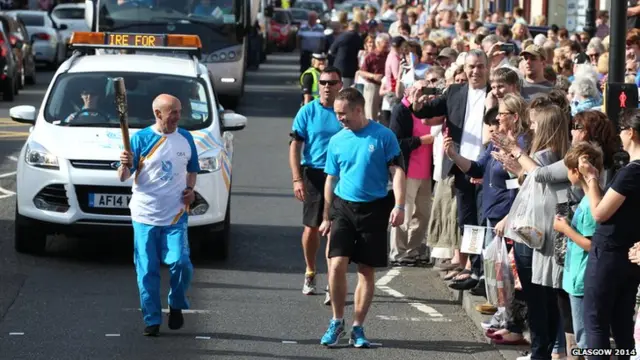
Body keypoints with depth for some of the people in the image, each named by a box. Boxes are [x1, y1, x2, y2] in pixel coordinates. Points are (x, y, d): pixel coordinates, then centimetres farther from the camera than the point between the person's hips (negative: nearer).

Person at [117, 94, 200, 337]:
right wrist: (126, 165, -25)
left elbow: (192, 169, 21)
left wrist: (190, 188, 2)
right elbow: (123, 177, -3)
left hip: (175, 215, 1)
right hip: (145, 216, -1)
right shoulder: (141, 138, -4)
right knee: (147, 271, 1)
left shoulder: (185, 138, 6)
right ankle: (152, 320, 11)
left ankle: (176, 305, 13)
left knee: (180, 263, -13)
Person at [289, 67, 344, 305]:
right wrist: (297, 179, -9)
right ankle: (310, 274, 31)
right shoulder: (308, 111, 1)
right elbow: (295, 146, -1)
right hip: (313, 174, 1)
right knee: (312, 228, 10)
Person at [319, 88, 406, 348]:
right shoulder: (337, 140, 7)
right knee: (337, 264, -11)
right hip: (343, 207, 2)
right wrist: (327, 217, 14)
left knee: (367, 270, 3)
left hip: (374, 209, -2)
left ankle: (358, 328, 13)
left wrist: (399, 206, -17)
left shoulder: (383, 136, -4)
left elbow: (397, 171, -6)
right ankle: (337, 321, 5)